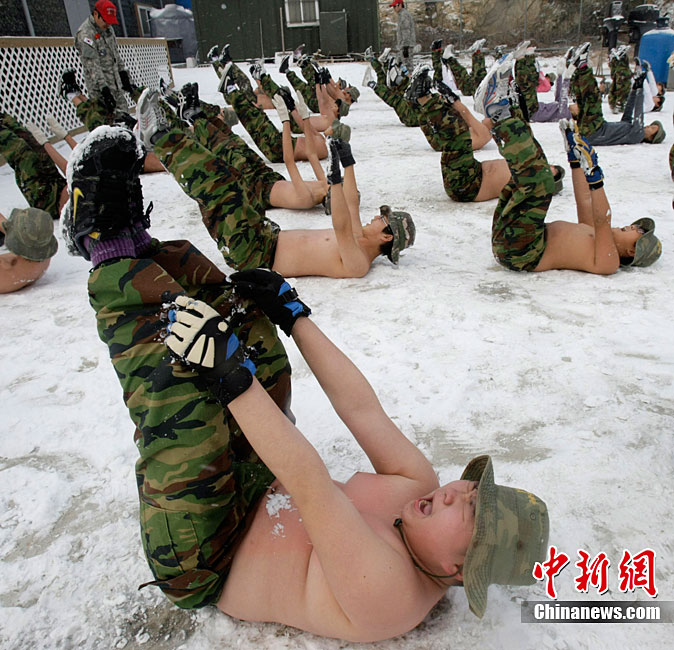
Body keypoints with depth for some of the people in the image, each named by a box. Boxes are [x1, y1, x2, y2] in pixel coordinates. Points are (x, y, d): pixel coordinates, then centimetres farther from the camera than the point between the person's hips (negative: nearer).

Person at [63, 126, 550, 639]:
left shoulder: (386, 596, -30)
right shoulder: (420, 487, -9)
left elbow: (307, 481, -40)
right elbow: (361, 408, -8)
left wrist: (233, 373, -43)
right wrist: (293, 313, -9)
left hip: (202, 564, -6)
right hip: (261, 491, 7)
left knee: (181, 408, -33)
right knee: (246, 321, -5)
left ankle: (110, 251, -15)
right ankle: (133, 237, 0)